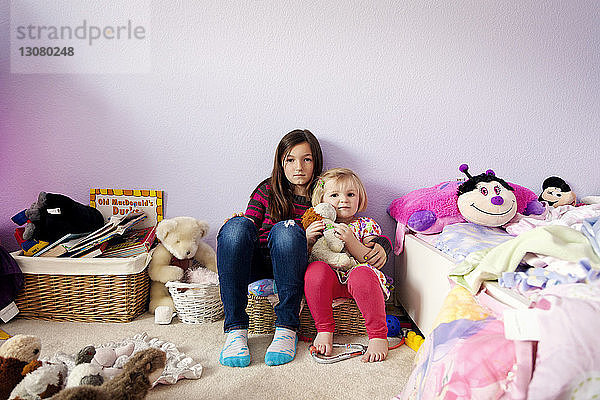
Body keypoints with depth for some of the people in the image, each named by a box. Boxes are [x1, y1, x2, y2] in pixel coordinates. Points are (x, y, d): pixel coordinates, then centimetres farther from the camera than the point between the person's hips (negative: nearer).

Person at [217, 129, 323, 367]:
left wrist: (308, 239, -13)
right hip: (256, 265, 2)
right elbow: (249, 227, 7)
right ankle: (236, 330, -32)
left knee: (286, 230, -31)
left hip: (288, 268, -1)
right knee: (237, 225, -28)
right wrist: (240, 229, -15)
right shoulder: (267, 191, 14)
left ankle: (286, 329, -32)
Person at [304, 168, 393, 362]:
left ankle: (378, 336, -22)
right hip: (329, 281, 2)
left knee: (361, 273, -35)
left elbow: (372, 262, -2)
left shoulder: (366, 225, 12)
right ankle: (324, 331, -17)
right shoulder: (316, 225, 15)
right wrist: (307, 239, -10)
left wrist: (351, 241, -16)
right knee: (316, 268, -31)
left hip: (357, 280, -1)